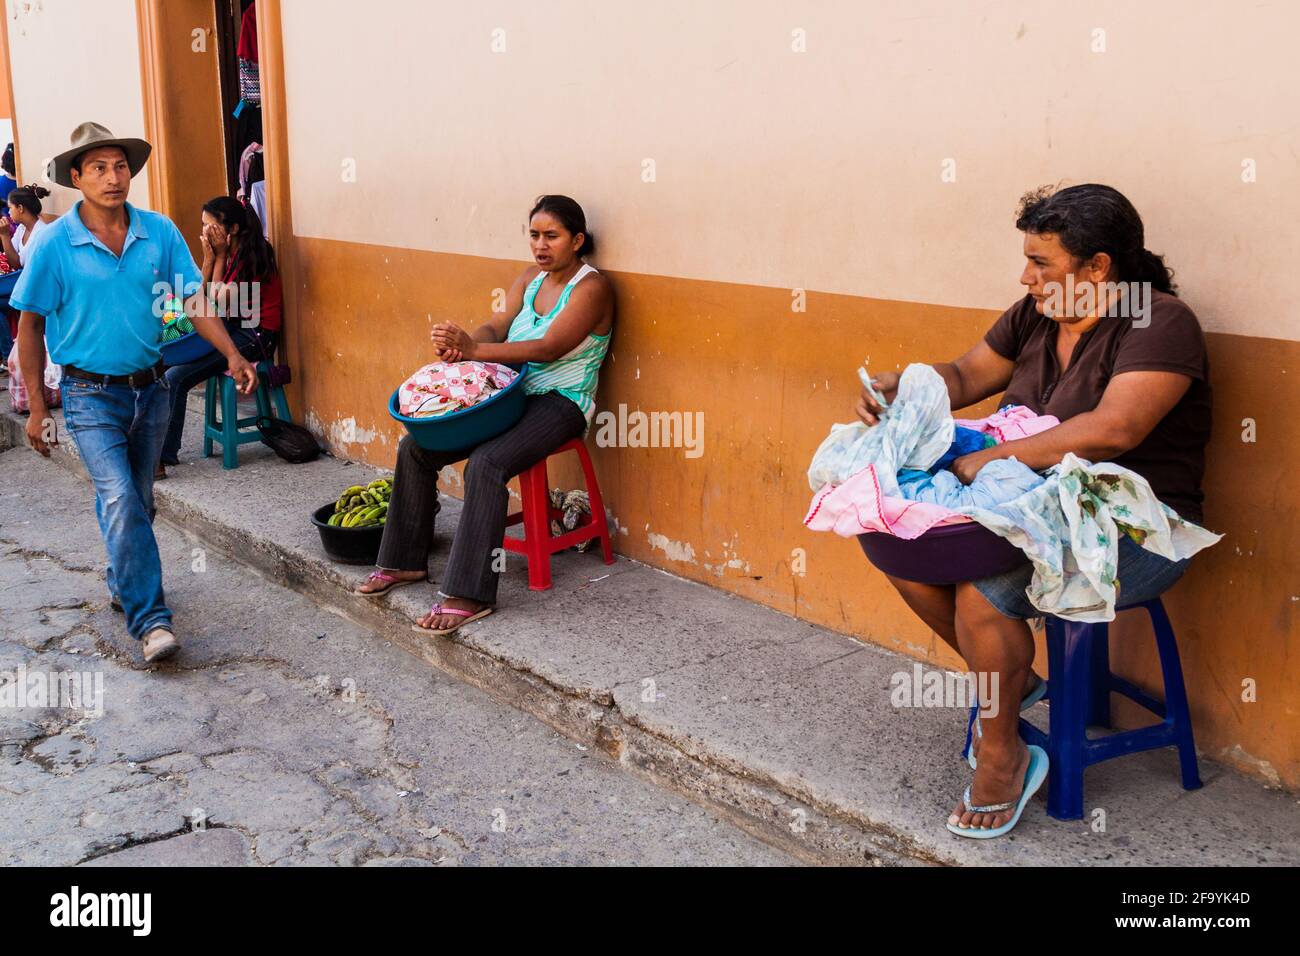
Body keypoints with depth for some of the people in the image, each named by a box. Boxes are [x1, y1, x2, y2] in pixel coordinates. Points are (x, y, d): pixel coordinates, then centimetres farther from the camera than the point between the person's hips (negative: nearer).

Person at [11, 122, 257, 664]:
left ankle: (124, 583, 39)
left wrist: (232, 355, -13)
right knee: (121, 501, -16)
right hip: (91, 394, -4)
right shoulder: (56, 244, -10)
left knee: (136, 500, 17)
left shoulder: (160, 233, -2)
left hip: (150, 388, 4)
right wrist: (37, 408, -4)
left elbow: (193, 300, 3)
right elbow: (30, 326, -3)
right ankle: (150, 620, -15)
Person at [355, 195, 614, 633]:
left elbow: (550, 348, -24)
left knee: (486, 462, -33)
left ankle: (468, 594, -30)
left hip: (561, 403, -8)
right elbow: (497, 326, 3)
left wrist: (473, 349, -32)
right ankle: (406, 560, 12)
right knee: (415, 447, -2)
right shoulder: (531, 277, 13)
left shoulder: (591, 288, -11)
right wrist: (461, 345, -21)